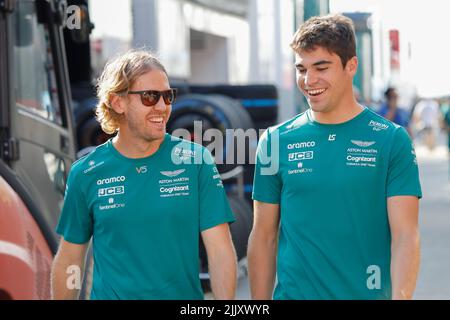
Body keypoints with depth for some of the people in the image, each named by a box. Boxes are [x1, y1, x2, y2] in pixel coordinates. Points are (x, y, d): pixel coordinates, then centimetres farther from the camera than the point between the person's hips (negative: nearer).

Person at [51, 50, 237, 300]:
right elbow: (69, 259, 3)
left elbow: (220, 250, -8)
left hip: (184, 294, 0)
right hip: (109, 295, 0)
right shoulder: (86, 174, -3)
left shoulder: (196, 161, -5)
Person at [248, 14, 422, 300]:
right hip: (293, 292, 1)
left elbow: (405, 236, -10)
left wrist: (401, 296, -25)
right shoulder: (277, 140, 1)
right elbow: (264, 237, 4)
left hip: (369, 293, -1)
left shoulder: (392, 140, -4)